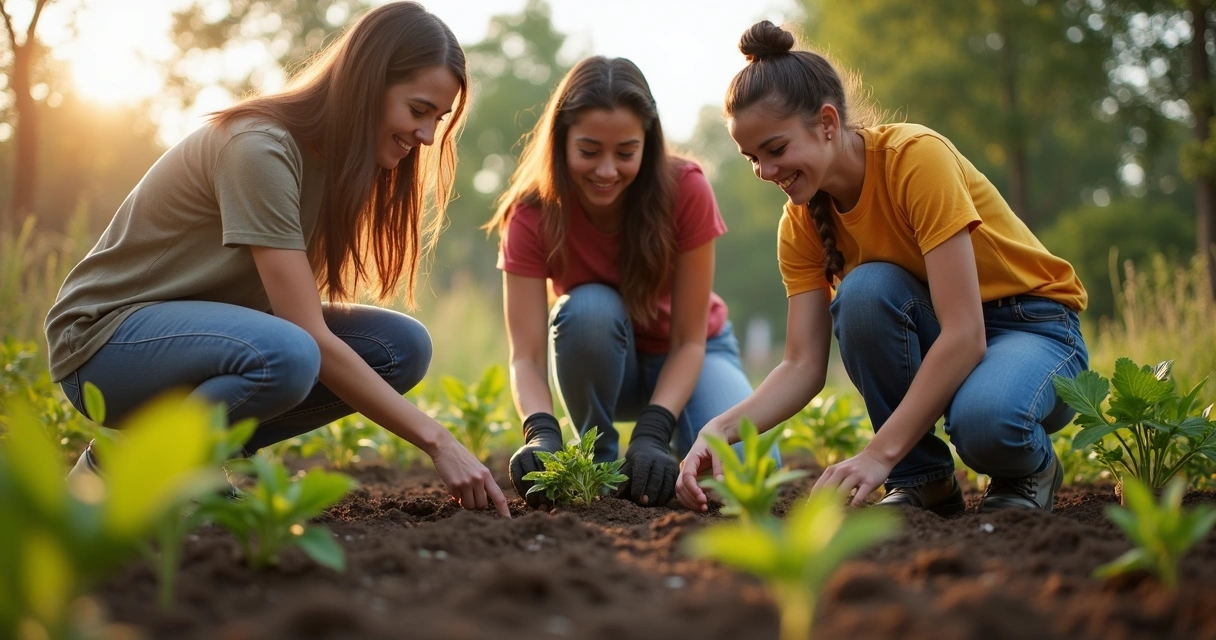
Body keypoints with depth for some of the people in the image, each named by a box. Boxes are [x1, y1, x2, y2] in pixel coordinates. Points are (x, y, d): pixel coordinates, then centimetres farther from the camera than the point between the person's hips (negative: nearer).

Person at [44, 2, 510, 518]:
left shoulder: (337, 156, 2)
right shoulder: (259, 147, -25)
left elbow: (310, 315, -2)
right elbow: (310, 338, -28)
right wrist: (437, 441, -28)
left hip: (202, 328, 8)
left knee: (402, 347, -10)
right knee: (285, 356, -38)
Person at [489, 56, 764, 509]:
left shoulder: (685, 189, -25)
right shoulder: (531, 213, -23)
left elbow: (688, 339, -22)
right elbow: (526, 355, -28)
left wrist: (651, 434, -37)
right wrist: (542, 433, -48)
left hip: (686, 359, 0)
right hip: (601, 365, 1)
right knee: (589, 309, -36)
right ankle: (598, 462, -12)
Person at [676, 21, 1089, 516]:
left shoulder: (917, 158, -25)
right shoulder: (802, 224, -6)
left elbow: (965, 334, -31)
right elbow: (802, 367, -11)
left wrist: (879, 454, -36)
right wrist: (721, 429, -29)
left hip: (1035, 329, -5)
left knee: (983, 421, -39)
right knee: (864, 290, -28)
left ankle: (1030, 467, -1)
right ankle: (923, 479, -10)